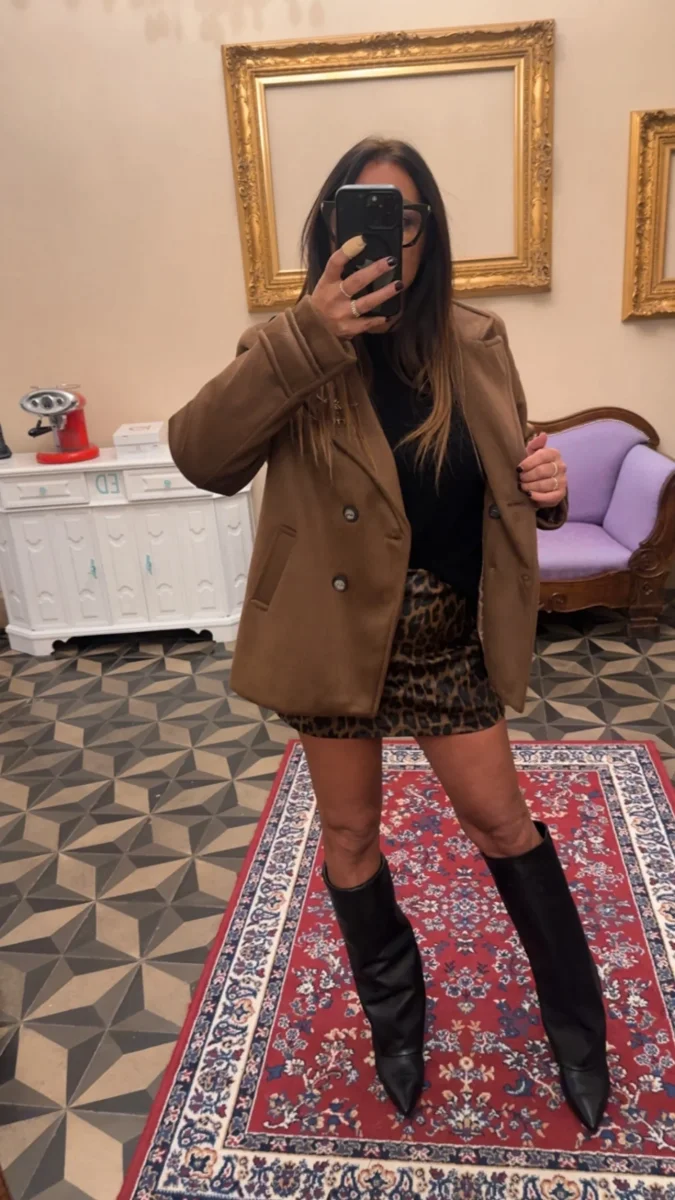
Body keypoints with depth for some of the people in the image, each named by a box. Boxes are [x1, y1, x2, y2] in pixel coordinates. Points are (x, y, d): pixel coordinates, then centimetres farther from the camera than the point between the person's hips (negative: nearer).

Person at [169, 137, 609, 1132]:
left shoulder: (476, 343, -2)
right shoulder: (293, 353, -10)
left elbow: (501, 477, 10)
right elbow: (200, 458, -26)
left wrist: (545, 486, -14)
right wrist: (306, 341, -37)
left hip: (450, 641, 2)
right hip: (339, 634, -1)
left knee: (499, 818, 14)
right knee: (350, 834, 15)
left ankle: (576, 1022, 40)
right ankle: (395, 1021, 44)